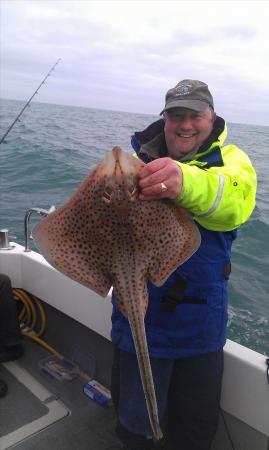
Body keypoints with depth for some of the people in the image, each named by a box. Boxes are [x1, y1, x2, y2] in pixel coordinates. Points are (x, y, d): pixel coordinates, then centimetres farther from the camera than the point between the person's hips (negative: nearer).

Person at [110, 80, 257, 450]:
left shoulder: (230, 159, -5)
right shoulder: (140, 156, 1)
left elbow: (237, 198, -30)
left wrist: (185, 180, -51)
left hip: (200, 322, 0)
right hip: (138, 317, 1)